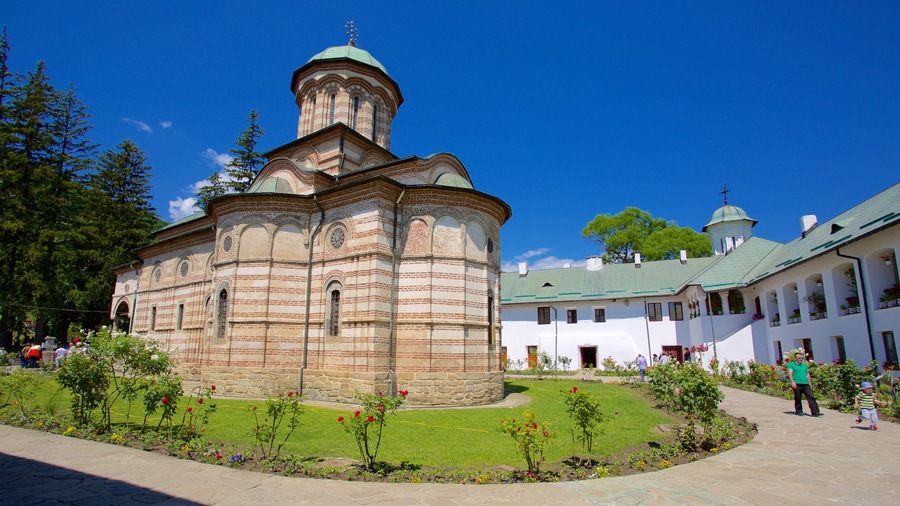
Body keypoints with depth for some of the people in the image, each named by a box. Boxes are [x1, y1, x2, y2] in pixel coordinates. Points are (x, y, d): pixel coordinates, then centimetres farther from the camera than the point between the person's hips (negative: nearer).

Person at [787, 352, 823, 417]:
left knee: (811, 397, -6)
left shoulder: (805, 365, 20)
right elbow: (790, 373, -10)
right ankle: (799, 411, 14)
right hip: (797, 384, -5)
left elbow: (808, 375, 26)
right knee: (798, 398, 2)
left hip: (806, 384, 5)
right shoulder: (791, 365, 1)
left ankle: (815, 412, -7)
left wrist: (810, 383, 21)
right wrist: (792, 382, -22)